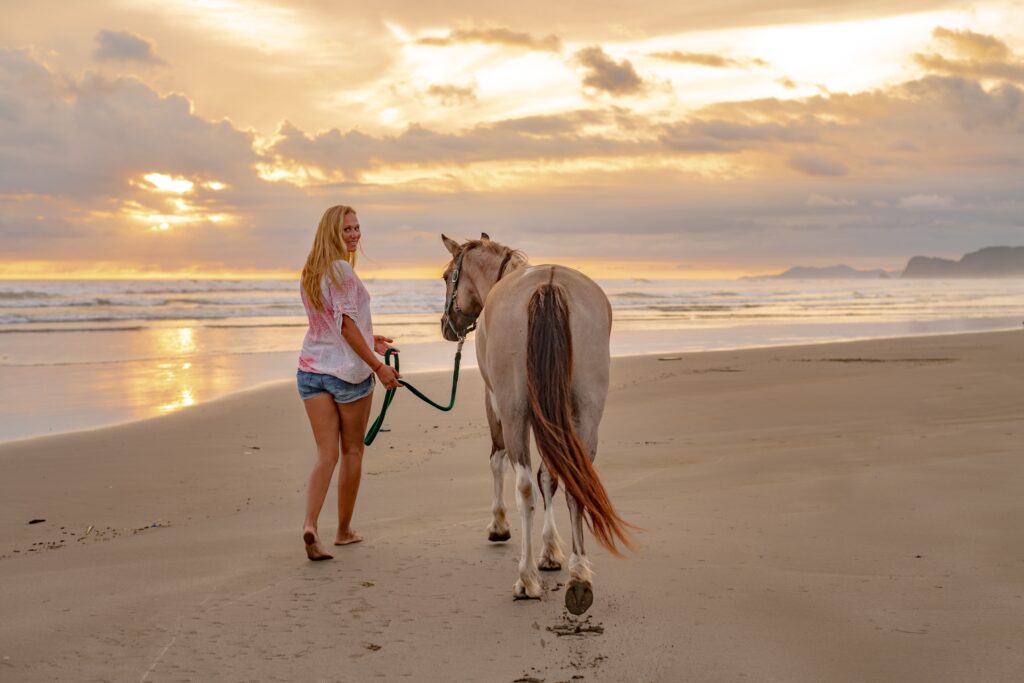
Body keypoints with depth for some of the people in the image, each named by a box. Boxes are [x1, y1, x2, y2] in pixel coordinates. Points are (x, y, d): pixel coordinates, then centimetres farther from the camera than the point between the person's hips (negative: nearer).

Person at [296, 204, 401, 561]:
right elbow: (346, 326, -18)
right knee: (352, 451, 10)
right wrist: (377, 365, -17)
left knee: (326, 453, 3)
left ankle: (310, 524, -17)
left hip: (311, 369, 6)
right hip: (348, 370, -6)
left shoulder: (310, 273, 12)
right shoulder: (342, 270, -13)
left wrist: (369, 340, 27)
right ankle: (343, 529, 18)